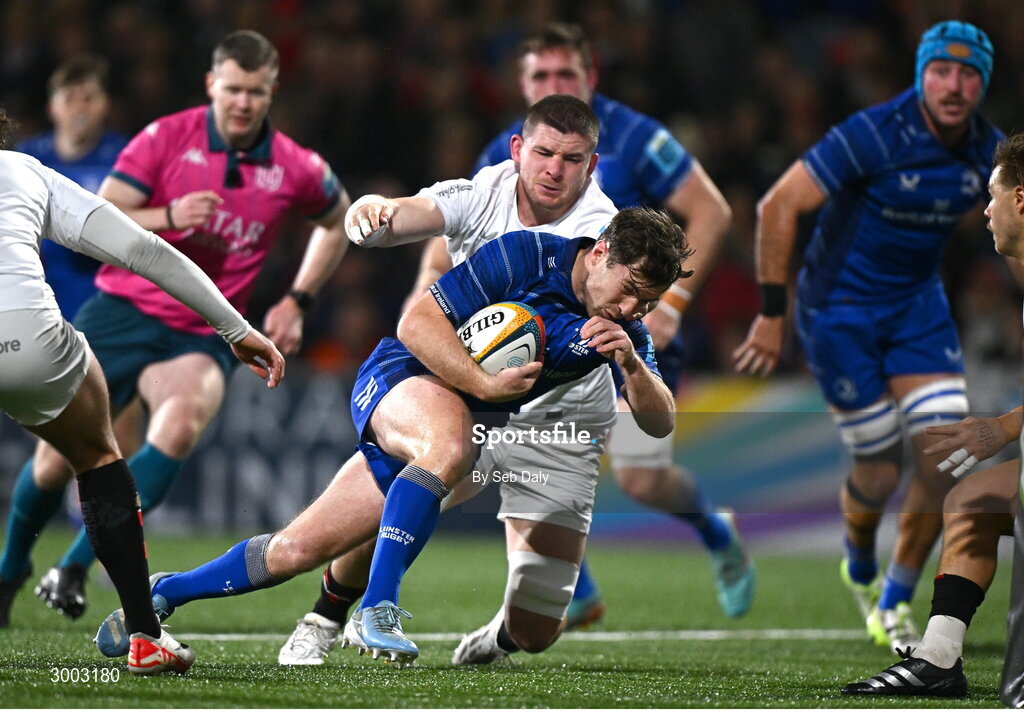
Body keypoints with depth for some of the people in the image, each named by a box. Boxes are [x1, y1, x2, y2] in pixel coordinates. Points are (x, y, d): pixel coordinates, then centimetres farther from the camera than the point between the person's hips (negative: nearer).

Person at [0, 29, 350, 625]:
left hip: (201, 338, 0)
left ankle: (75, 567, -25)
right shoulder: (166, 139, -7)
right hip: (121, 311, 0)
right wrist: (168, 217, -26)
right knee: (56, 459, 1)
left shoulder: (296, 169, -2)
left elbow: (338, 220, 19)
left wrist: (298, 301, 10)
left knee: (181, 425, -33)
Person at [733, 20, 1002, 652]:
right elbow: (780, 205, -20)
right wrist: (772, 312, -19)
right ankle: (860, 569, 31)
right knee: (881, 470, -3)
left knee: (943, 457, -10)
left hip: (918, 303, 5)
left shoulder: (988, 151, -5)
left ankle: (895, 601, 9)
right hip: (840, 308, -5)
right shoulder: (873, 135, -23)